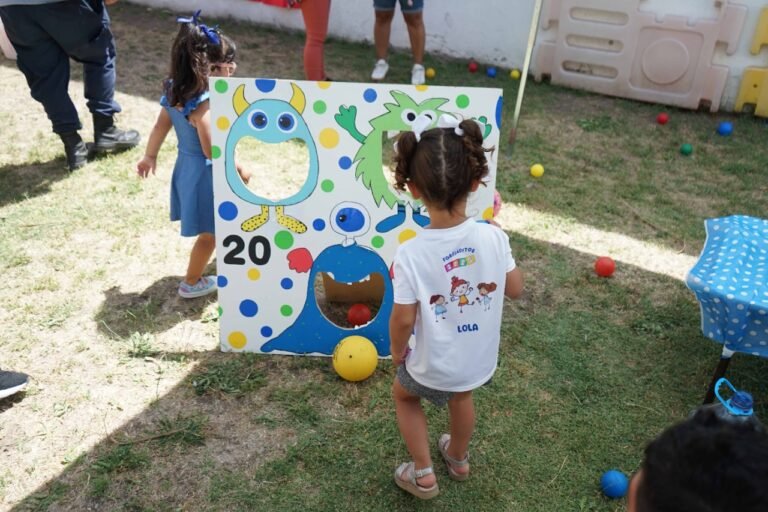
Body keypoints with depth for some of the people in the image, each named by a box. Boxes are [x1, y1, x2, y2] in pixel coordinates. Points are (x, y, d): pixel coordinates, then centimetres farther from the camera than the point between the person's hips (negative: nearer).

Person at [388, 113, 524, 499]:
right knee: (461, 395, 36)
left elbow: (403, 319, -21)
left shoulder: (411, 254, -30)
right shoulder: (493, 237, -22)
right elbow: (515, 290, -7)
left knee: (404, 395, 30)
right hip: (480, 358, 4)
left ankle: (423, 474, 37)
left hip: (434, 365, -3)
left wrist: (396, 349, 0)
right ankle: (459, 458, 61)